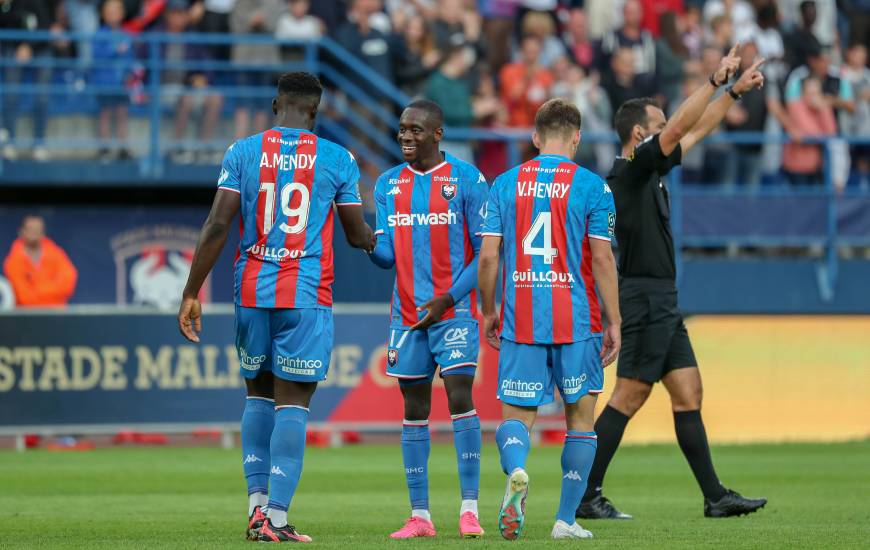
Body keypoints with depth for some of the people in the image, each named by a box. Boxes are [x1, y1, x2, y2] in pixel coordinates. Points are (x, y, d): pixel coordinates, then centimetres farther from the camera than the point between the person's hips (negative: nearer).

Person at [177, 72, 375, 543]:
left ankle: (257, 503, 10)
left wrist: (191, 293, 0)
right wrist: (378, 241, 33)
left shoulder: (243, 152, 3)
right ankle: (276, 517, -8)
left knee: (258, 393, 18)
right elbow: (358, 236, 9)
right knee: (292, 402, -1)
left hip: (252, 291, 2)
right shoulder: (337, 160, 1)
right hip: (307, 294, -2)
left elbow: (216, 227, -4)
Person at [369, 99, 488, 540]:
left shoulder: (466, 179, -3)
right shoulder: (388, 184, 11)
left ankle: (469, 509, -13)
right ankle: (419, 516, 7)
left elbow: (486, 252, -4)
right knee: (414, 409, 4)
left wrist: (448, 298, -12)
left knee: (459, 398, -15)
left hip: (454, 310, -4)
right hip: (407, 313, 4)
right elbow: (386, 255, 7)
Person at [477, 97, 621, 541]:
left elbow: (488, 257, 3)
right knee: (580, 416, 12)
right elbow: (602, 259, -6)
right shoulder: (591, 187, -3)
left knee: (516, 414, 4)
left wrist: (488, 312, 15)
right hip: (576, 320, -2)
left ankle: (516, 471, -30)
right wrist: (614, 323, -1)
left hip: (519, 320, 2)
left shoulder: (505, 184, 5)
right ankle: (566, 520, 11)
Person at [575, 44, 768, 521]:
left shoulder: (651, 170, 14)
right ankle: (585, 496, -6)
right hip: (643, 298, -10)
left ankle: (715, 497, 7)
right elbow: (682, 127, -19)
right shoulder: (629, 170, -11)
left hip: (662, 303, 10)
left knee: (688, 395, 7)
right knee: (627, 400, -9)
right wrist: (718, 80, -15)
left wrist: (735, 92, 22)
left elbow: (697, 129, 24)